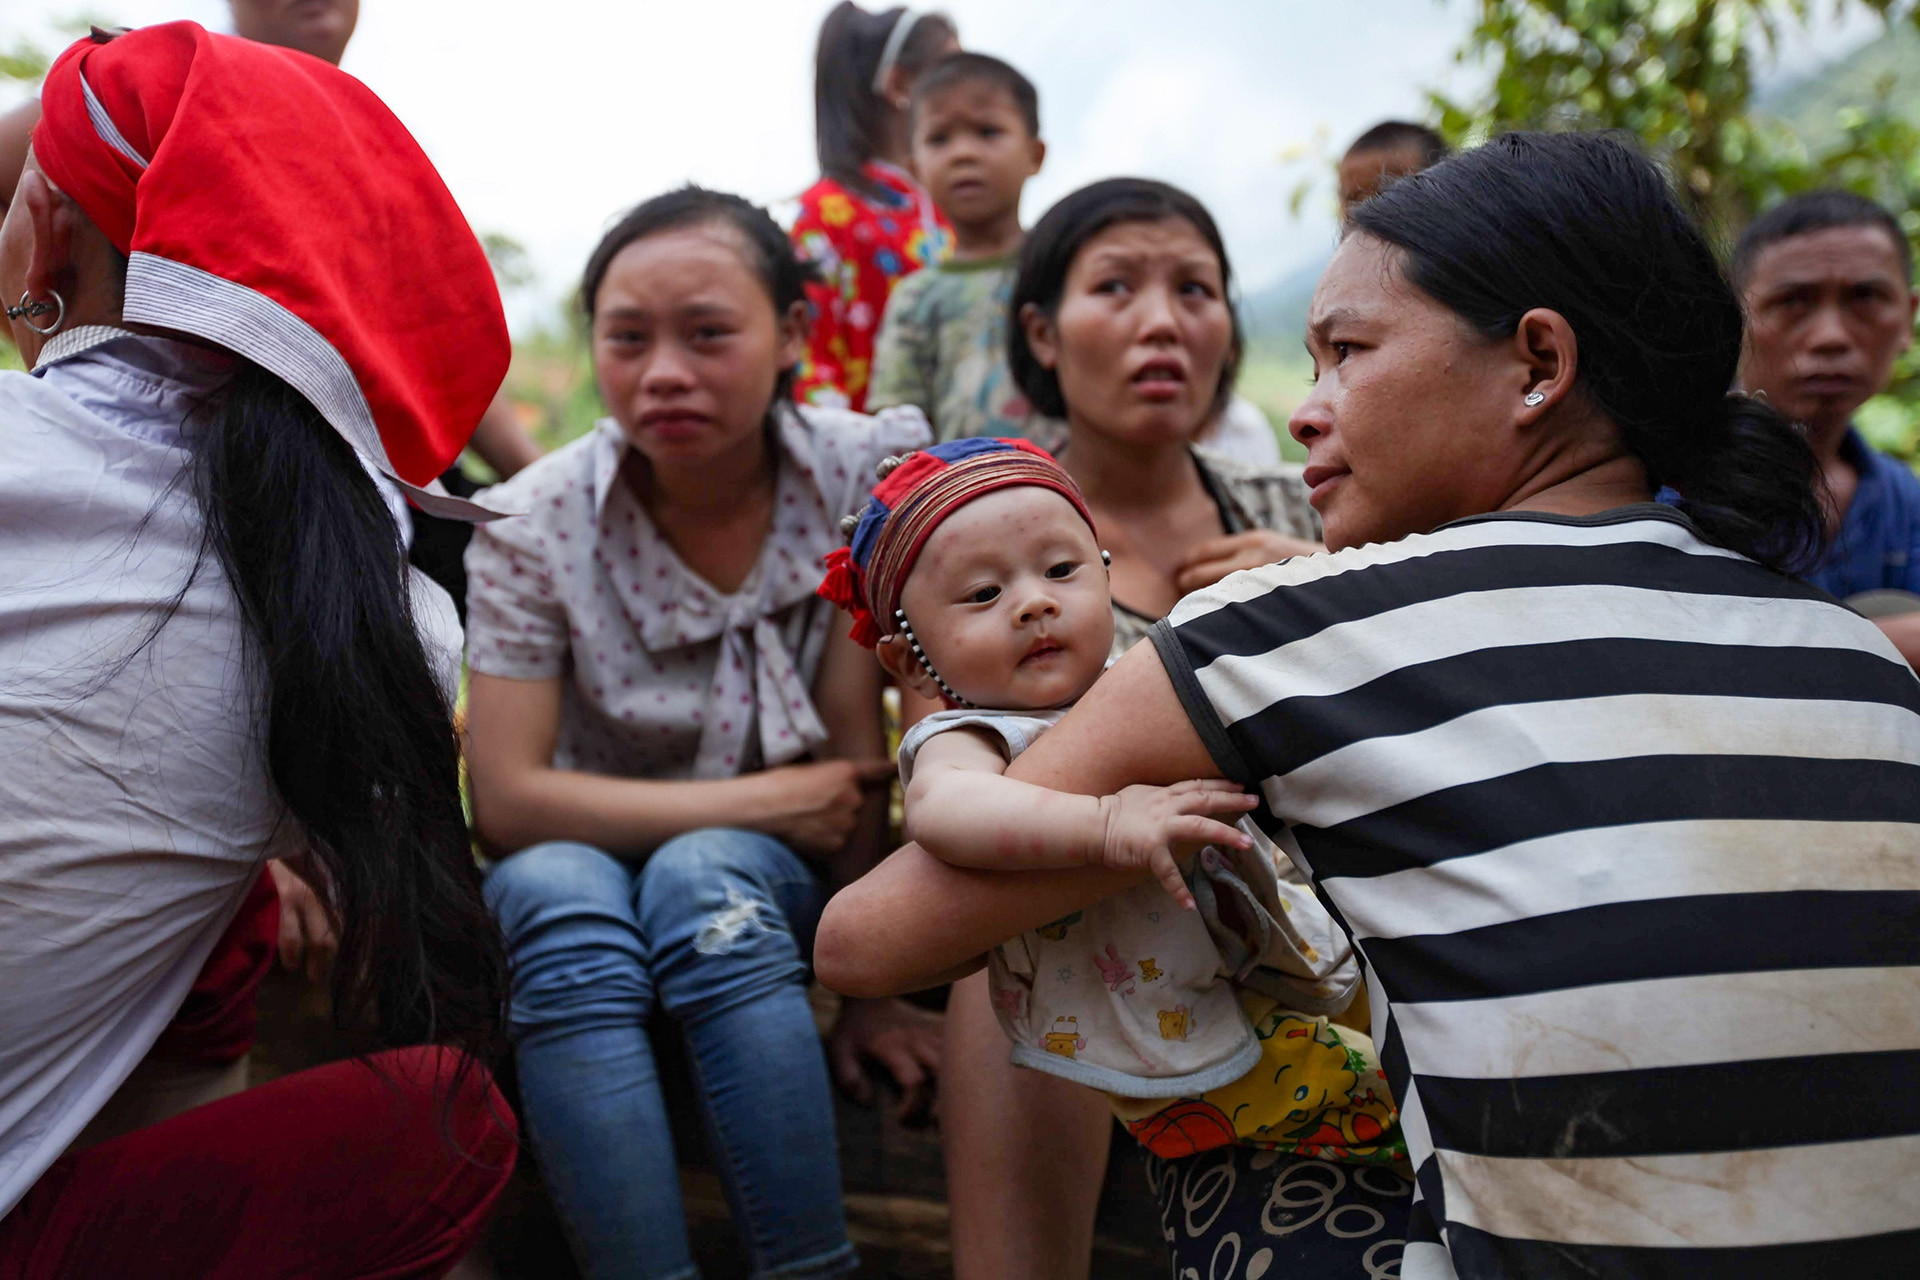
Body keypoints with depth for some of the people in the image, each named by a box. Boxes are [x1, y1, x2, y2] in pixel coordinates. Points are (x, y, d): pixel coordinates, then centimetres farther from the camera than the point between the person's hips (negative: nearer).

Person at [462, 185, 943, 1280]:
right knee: (556, 892, -33)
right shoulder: (534, 525, -13)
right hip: (595, 870, 0)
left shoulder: (863, 476, -13)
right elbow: (507, 801, -17)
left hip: (778, 890, 0)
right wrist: (768, 800, -19)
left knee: (702, 875, -33)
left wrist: (874, 987, -15)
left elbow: (861, 751, -13)